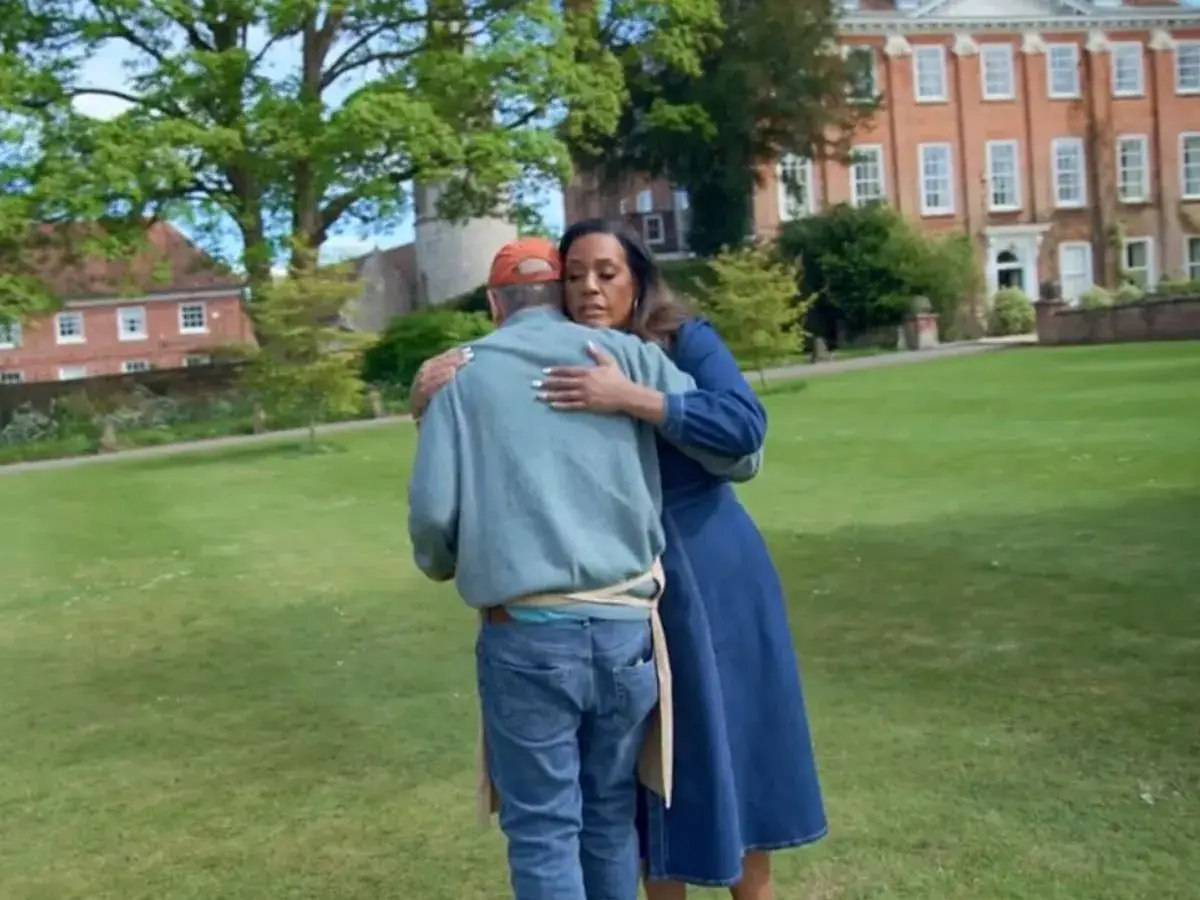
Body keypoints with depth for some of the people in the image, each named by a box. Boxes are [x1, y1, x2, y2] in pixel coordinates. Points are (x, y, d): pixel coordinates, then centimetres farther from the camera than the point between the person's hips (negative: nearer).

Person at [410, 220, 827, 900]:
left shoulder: (686, 340, -7)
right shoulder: (555, 367, 0)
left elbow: (745, 425, -23)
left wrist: (631, 399, -32)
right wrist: (434, 398, -23)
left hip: (712, 576, -2)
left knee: (730, 738, 11)